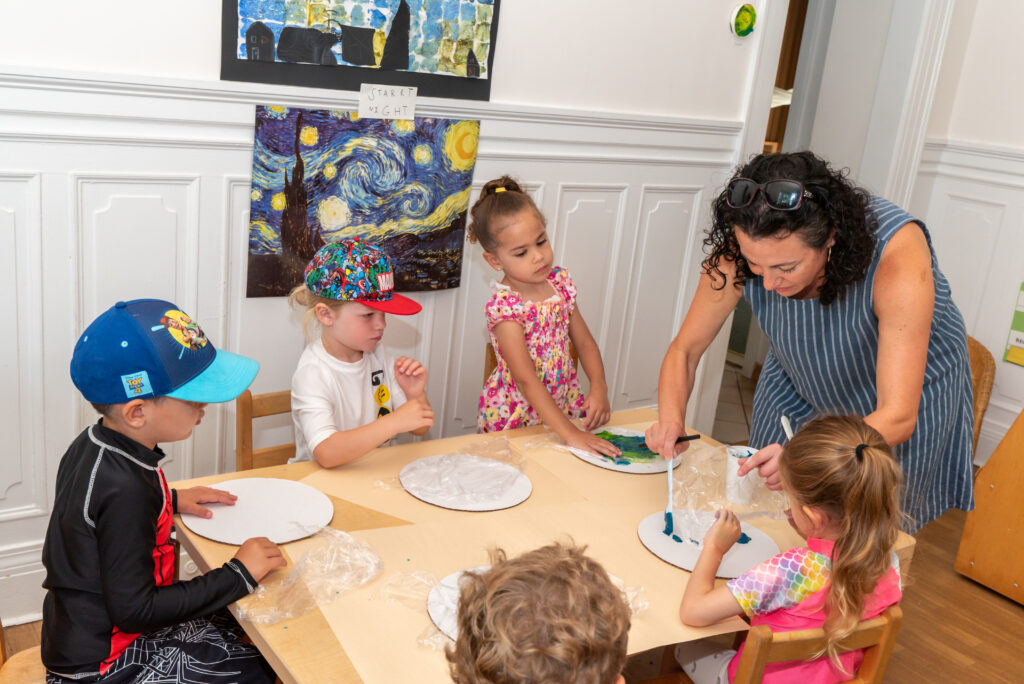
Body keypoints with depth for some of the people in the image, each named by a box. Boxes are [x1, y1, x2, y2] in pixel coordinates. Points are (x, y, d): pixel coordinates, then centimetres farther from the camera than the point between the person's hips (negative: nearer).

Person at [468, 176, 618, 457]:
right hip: (517, 416, -4)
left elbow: (584, 341, 8)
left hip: (563, 402, 4)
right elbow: (526, 380, -26)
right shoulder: (504, 307, -20)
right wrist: (571, 433, -32)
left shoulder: (559, 281, 0)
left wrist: (599, 389, -9)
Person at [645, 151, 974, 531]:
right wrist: (670, 420, -37)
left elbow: (898, 417, -39)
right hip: (797, 396, 3)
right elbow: (684, 349, -17)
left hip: (907, 395, -2)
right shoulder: (742, 251, -30)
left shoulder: (897, 253, -40)